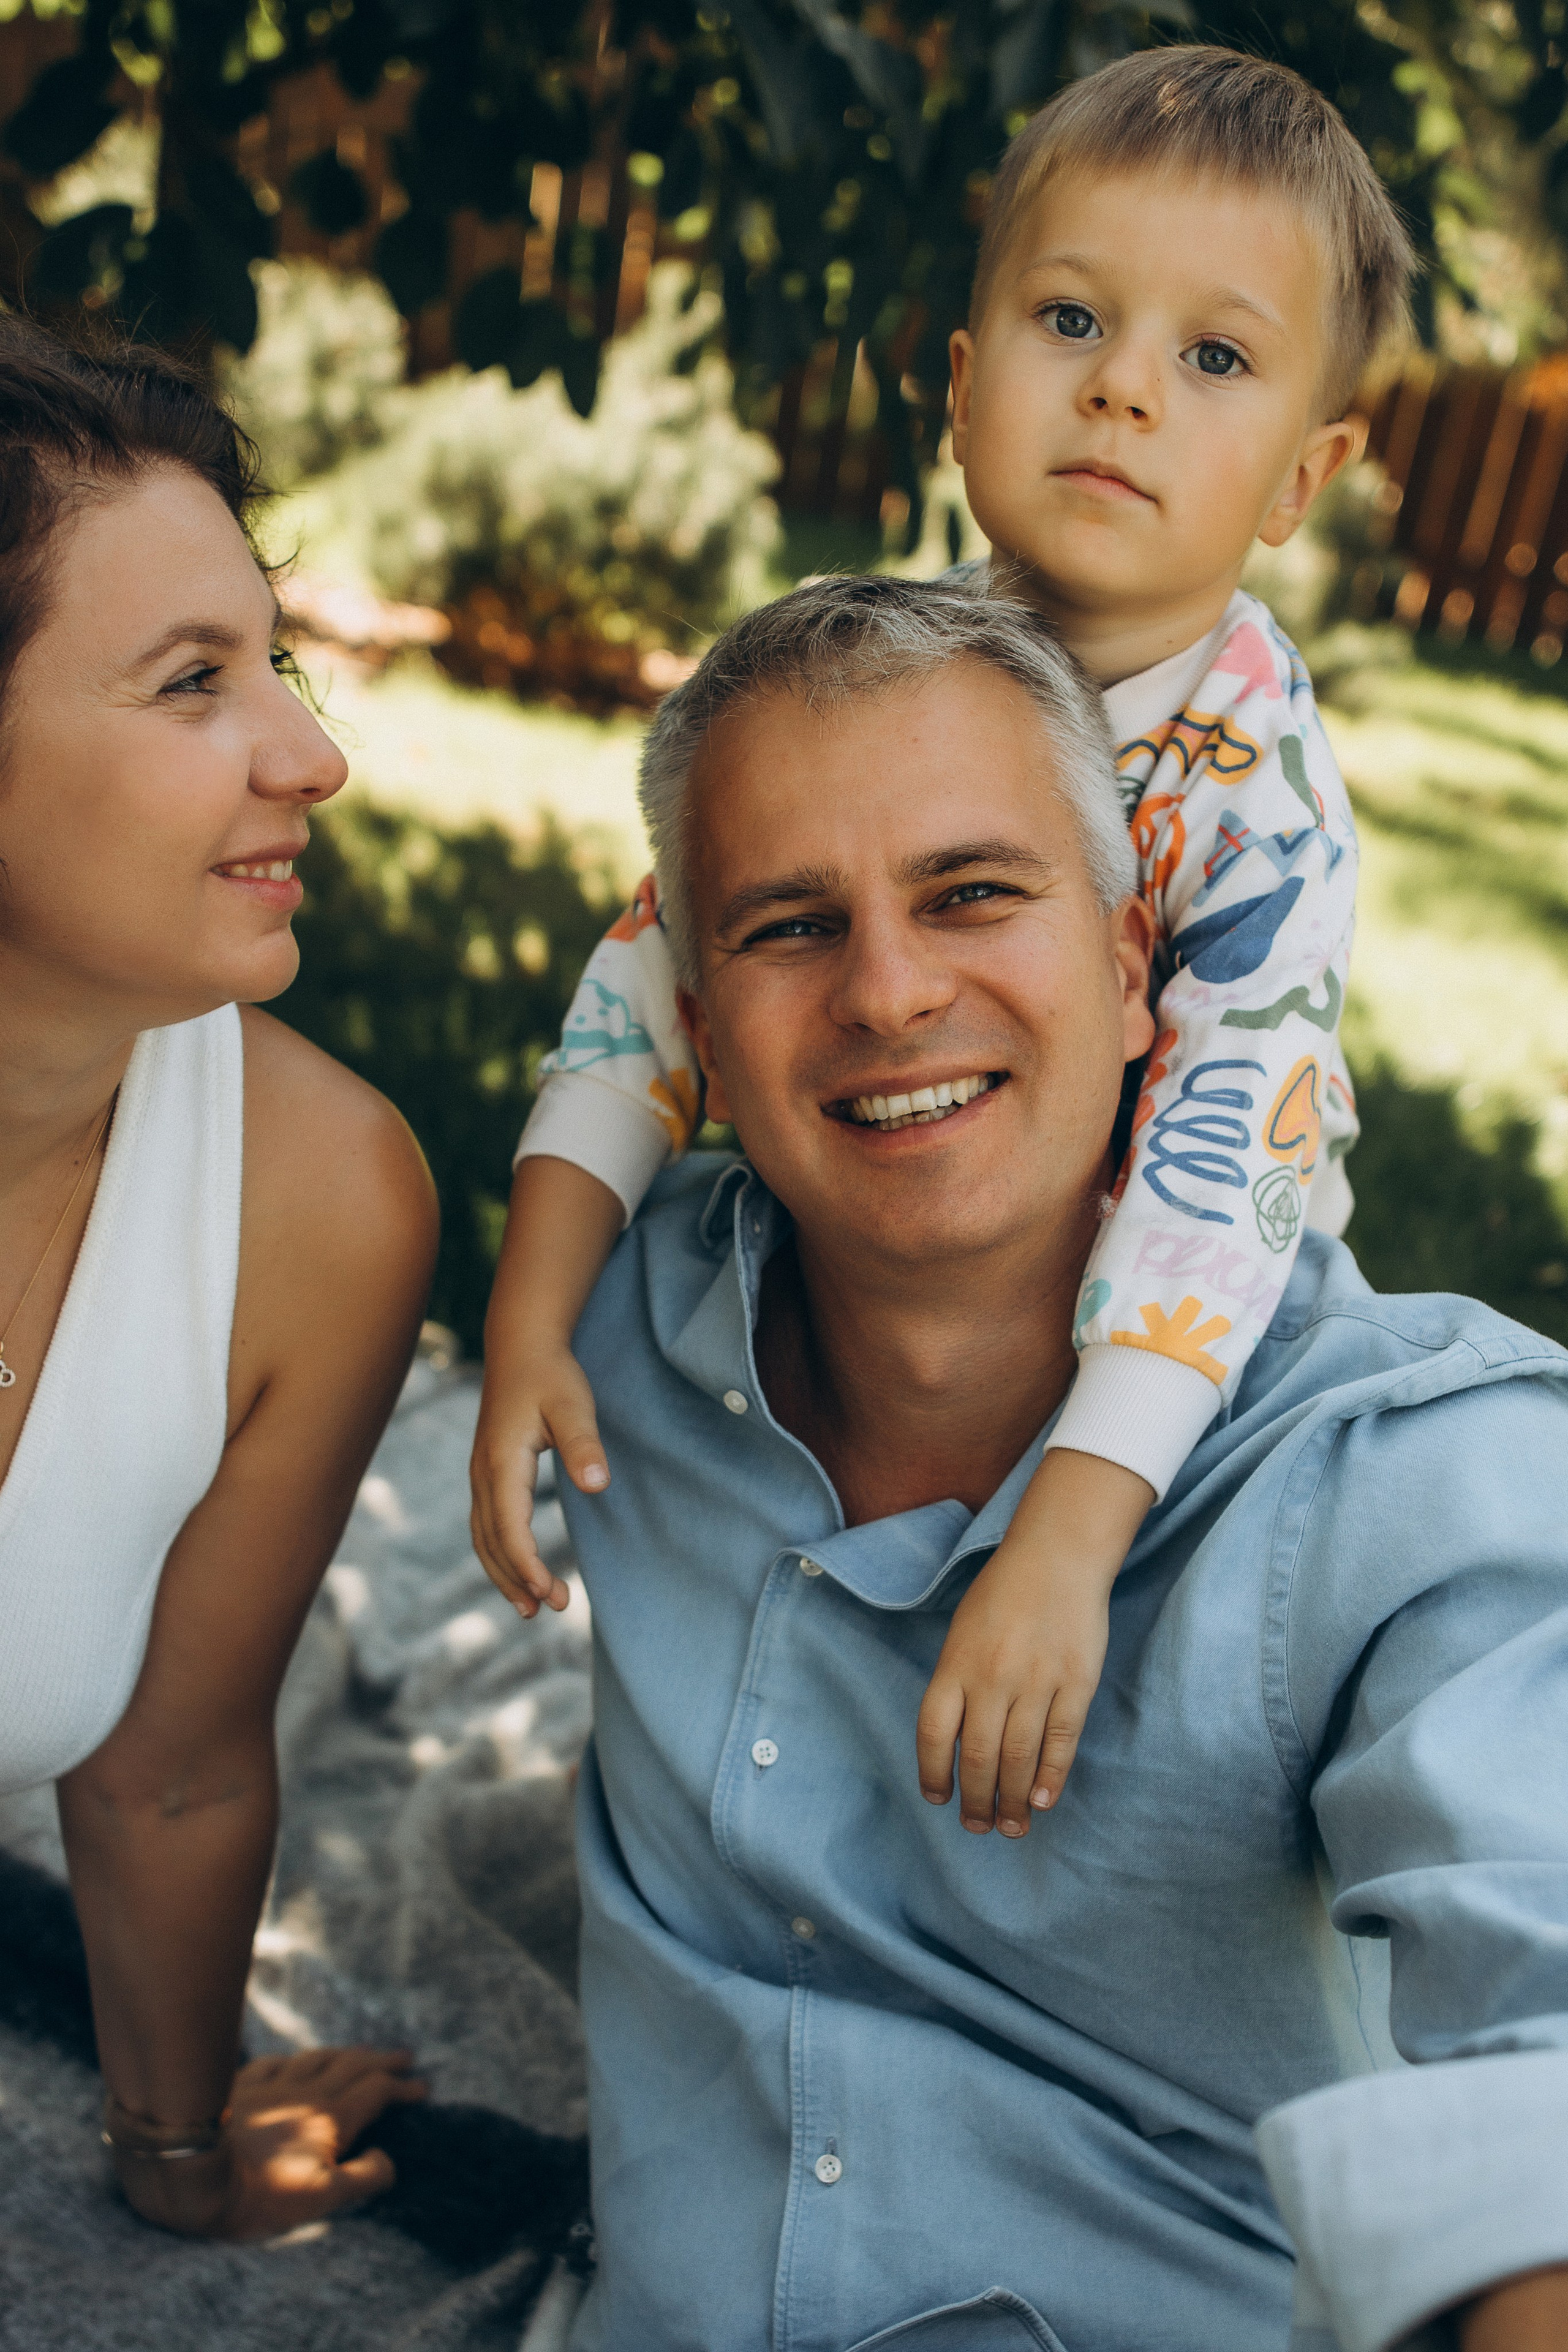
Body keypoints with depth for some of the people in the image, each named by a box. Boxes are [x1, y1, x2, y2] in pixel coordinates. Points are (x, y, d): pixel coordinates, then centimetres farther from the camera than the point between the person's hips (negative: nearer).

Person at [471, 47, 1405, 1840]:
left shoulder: (1263, 801, -27)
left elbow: (1224, 1177, -35)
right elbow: (659, 963, -15)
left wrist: (1064, 1546, -45)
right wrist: (531, 1320, -23)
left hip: (1157, 1382, -3)